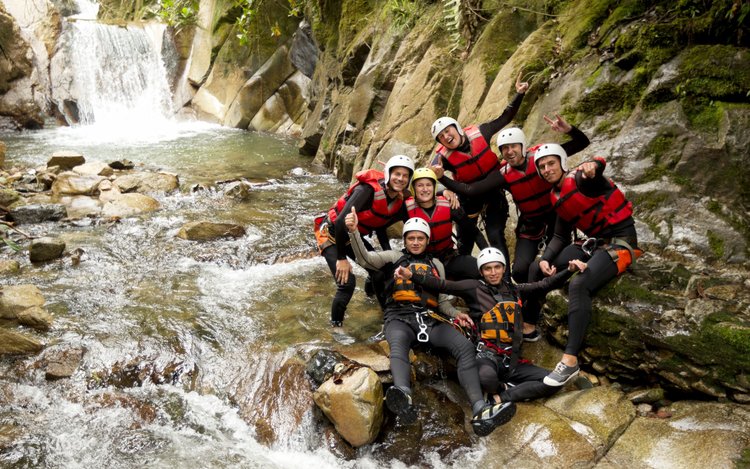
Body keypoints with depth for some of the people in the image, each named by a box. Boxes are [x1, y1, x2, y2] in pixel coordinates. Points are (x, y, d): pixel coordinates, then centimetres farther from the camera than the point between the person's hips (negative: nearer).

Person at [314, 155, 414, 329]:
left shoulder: (399, 201, -7)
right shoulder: (369, 189, -31)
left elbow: (380, 227, 8)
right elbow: (341, 221, -34)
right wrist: (341, 259, -28)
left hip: (354, 236, 7)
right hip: (332, 233, -7)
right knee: (347, 282, -17)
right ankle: (336, 324, 5)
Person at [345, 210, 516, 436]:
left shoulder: (436, 264, 30)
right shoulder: (395, 257, 23)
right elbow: (365, 259, 6)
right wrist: (354, 231, -10)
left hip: (431, 319, 3)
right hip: (400, 318, -3)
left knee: (465, 346, -25)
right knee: (398, 343, -40)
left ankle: (480, 410, -40)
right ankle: (403, 397, -67)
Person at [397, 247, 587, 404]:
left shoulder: (514, 290, 18)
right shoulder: (474, 287, 5)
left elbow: (545, 285, 14)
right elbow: (442, 285, -5)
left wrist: (570, 271, -1)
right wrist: (412, 276, -17)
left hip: (512, 359, 5)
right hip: (487, 355, -5)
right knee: (487, 378, -39)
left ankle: (502, 397, -11)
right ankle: (501, 388, -2)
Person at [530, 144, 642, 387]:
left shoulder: (580, 179, -14)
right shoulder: (557, 197, 8)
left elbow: (598, 167, -38)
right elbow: (560, 236, 12)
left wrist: (592, 166, -63)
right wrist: (545, 259, -5)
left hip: (620, 241, -9)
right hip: (594, 241, 9)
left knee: (578, 284, -32)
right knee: (536, 269, 6)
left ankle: (570, 361, -30)